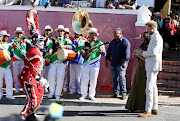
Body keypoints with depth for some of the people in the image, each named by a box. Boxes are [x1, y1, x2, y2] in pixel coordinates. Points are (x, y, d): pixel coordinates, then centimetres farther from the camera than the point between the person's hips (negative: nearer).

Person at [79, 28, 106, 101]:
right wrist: (82, 52, -7)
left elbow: (104, 54, -4)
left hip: (95, 64, -2)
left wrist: (100, 50, -26)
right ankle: (84, 95, 10)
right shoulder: (86, 42, 14)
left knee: (93, 81, 0)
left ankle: (91, 95, 12)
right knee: (84, 80, 0)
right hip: (86, 64, 2)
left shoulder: (99, 43, 5)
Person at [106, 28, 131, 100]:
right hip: (113, 63, 6)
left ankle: (123, 93, 0)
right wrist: (107, 60, 16)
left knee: (121, 78, -7)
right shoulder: (112, 42, 16)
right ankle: (115, 92, 15)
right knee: (114, 78, 6)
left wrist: (125, 62, -19)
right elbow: (109, 51, 22)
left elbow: (127, 52, -12)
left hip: (121, 64, -6)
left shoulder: (125, 41, -5)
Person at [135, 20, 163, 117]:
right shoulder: (153, 38, 19)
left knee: (149, 88, -13)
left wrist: (142, 52, -11)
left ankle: (148, 111, -13)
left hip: (153, 66, -11)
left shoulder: (157, 38, -13)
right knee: (153, 87, 13)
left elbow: (153, 52, -22)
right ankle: (155, 109, 19)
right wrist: (140, 53, 13)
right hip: (150, 66, 11)